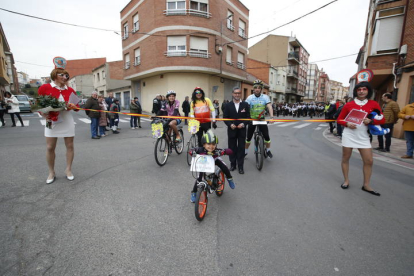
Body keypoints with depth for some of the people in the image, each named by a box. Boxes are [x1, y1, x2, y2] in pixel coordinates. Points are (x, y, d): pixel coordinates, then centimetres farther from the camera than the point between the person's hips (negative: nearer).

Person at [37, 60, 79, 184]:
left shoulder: (70, 90, 3)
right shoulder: (45, 88, -1)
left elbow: (77, 106, 10)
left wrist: (73, 106, -12)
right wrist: (43, 113, -9)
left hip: (67, 120, 1)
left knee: (69, 145, 4)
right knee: (50, 147, 2)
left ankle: (68, 170, 18)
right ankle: (51, 172, 18)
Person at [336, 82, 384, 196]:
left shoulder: (373, 104, 5)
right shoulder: (349, 105, 1)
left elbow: (382, 120, 7)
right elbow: (339, 119, 5)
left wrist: (371, 121, -13)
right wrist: (347, 124, -14)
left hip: (363, 136, 1)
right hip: (349, 134, -1)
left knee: (369, 161, 1)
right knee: (345, 158, 5)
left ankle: (366, 185, 15)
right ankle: (346, 180, 20)